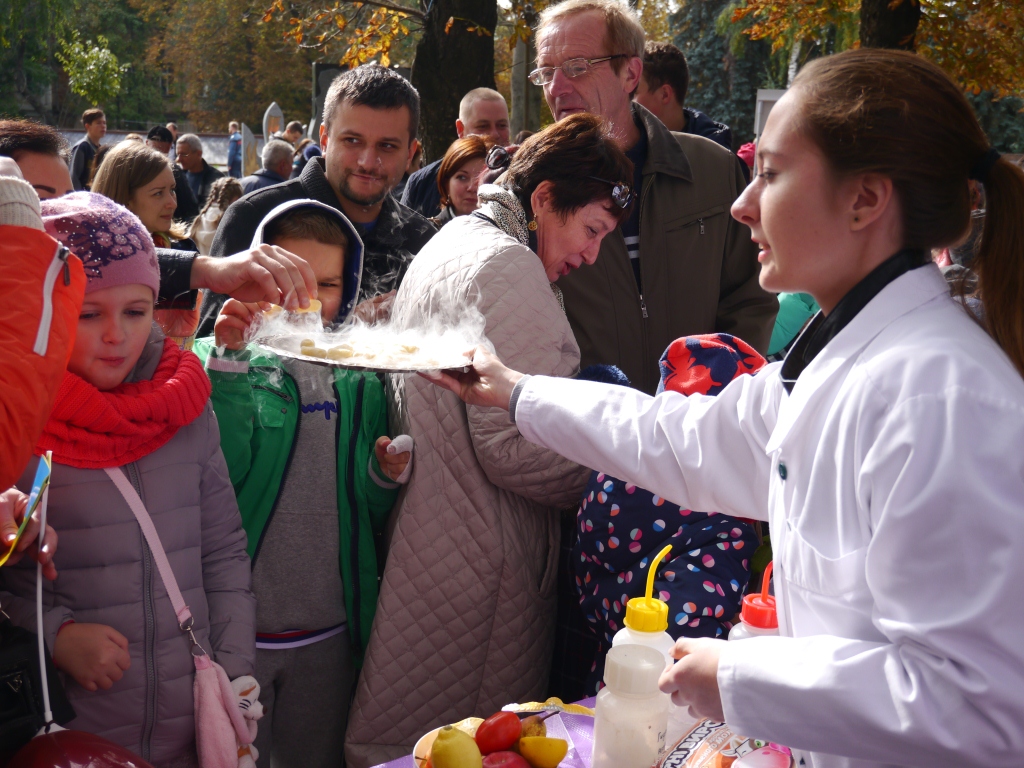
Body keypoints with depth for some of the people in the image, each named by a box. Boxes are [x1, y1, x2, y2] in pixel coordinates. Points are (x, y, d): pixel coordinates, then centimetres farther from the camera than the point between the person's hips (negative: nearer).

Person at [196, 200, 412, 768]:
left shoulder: (361, 376, 7)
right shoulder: (218, 361, -3)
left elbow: (371, 514, 10)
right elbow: (218, 473, -20)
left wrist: (386, 475, -10)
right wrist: (230, 359, -24)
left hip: (330, 635, 3)